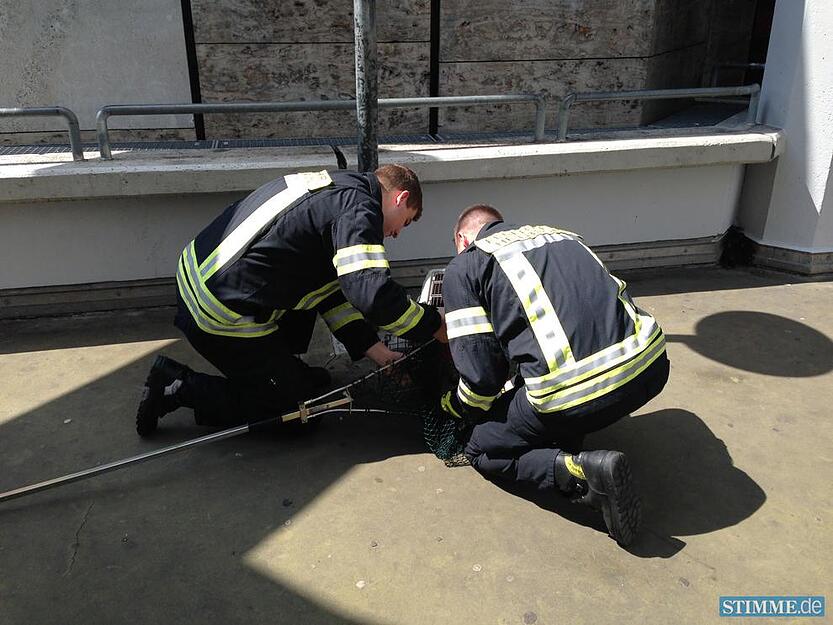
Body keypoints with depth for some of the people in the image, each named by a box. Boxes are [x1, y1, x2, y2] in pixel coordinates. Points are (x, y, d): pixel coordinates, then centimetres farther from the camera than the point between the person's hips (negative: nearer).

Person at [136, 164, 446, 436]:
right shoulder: (359, 207, -13)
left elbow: (330, 288, 17)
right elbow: (372, 294, -25)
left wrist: (376, 351, 14)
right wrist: (437, 326, -10)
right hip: (224, 318, -10)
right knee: (301, 405, 4)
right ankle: (182, 389, 2)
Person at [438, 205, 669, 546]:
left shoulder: (463, 267, 9)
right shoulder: (561, 235, 27)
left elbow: (481, 374, 2)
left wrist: (453, 406, 26)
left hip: (573, 387, -7)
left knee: (483, 451, 18)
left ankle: (580, 470, -4)